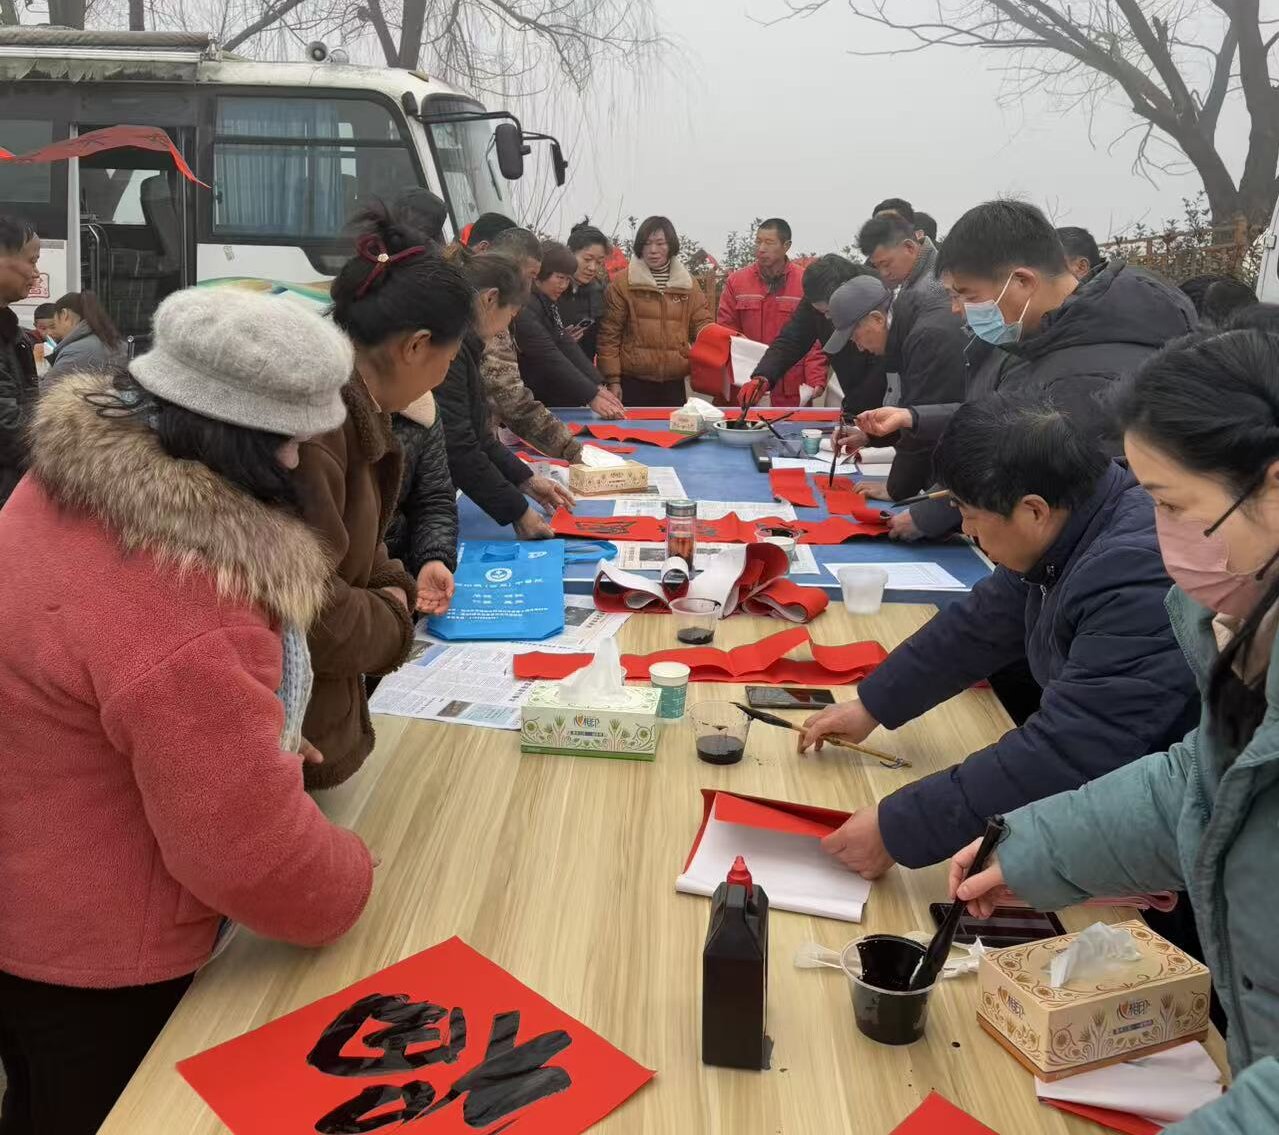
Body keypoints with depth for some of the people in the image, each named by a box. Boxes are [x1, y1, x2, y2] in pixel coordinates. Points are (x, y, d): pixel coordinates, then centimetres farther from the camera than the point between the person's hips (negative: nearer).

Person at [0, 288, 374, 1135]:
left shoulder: (80, 474, -6)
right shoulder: (183, 612, -39)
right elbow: (255, 855, -31)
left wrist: (254, 741, 12)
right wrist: (349, 883, -11)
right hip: (84, 958, -8)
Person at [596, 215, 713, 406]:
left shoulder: (689, 284, 10)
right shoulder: (621, 283, 1)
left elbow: (702, 325, 10)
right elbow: (608, 335, -1)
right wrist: (613, 380, -6)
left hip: (674, 384, 3)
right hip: (633, 383, -3)